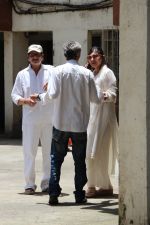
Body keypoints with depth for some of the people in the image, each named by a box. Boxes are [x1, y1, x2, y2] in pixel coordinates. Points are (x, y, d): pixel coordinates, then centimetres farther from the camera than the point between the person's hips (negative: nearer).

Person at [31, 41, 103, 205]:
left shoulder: (59, 71, -7)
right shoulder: (86, 73, -2)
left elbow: (53, 94, -17)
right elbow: (95, 98, 1)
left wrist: (40, 97, 3)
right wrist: (101, 94, 23)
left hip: (61, 123, -1)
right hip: (80, 124, 1)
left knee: (56, 159, 7)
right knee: (80, 161, 10)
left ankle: (53, 193, -1)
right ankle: (79, 195, 10)